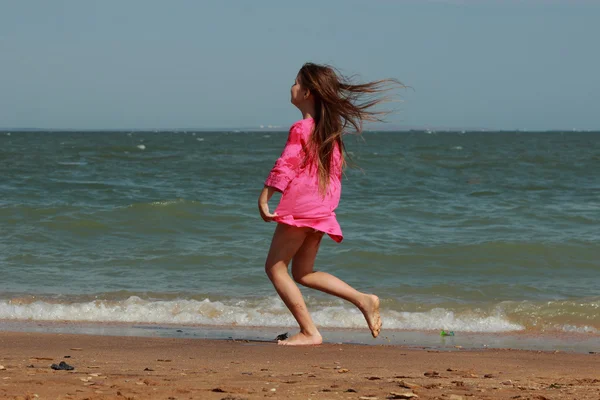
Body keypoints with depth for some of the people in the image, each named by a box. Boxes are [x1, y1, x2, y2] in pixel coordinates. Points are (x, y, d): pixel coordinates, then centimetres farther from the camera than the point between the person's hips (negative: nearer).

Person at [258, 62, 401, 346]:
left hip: (299, 206, -9)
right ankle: (363, 300, 4)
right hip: (323, 210, 9)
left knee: (275, 267, 0)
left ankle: (309, 332, -6)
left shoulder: (301, 129, -12)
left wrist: (264, 198, -14)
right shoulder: (331, 129, 12)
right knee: (303, 273, 17)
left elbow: (285, 166, -17)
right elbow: (336, 169, 18)